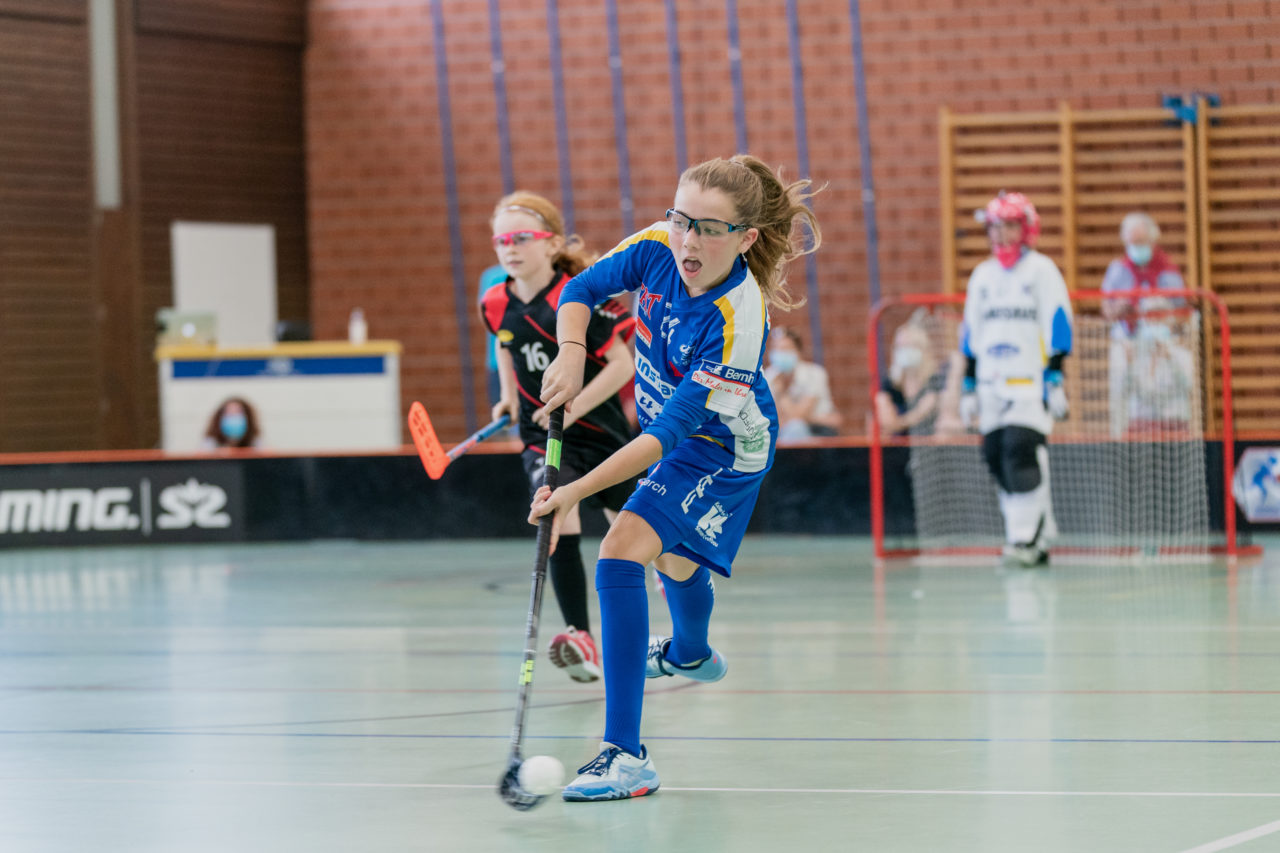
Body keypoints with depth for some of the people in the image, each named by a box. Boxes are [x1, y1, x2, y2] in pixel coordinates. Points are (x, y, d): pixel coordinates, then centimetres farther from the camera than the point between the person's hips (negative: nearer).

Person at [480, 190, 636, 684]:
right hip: (541, 435, 2)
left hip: (599, 428, -2)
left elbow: (622, 365, -18)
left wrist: (571, 409, -26)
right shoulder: (496, 304, -4)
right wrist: (508, 396, 6)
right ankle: (582, 642, -29)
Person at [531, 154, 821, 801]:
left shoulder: (736, 322, -38)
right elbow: (580, 292, -5)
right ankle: (691, 654, 67)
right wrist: (571, 354, -26)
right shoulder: (658, 247, -22)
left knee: (621, 555, -25)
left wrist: (578, 492, -41)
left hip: (722, 449, -7)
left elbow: (670, 433, -37)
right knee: (675, 561, 31)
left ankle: (626, 756, -27)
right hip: (665, 426, 7)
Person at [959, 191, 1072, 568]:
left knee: (1023, 453, -16)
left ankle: (1025, 539, -16)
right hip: (992, 384, 6)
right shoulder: (982, 275, 17)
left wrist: (1056, 377, -11)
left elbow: (1058, 325, -4)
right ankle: (1041, 534, 8)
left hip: (1030, 382, -6)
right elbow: (971, 335, 20)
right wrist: (969, 384, 16)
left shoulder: (1042, 270, 0)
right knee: (998, 459, 1)